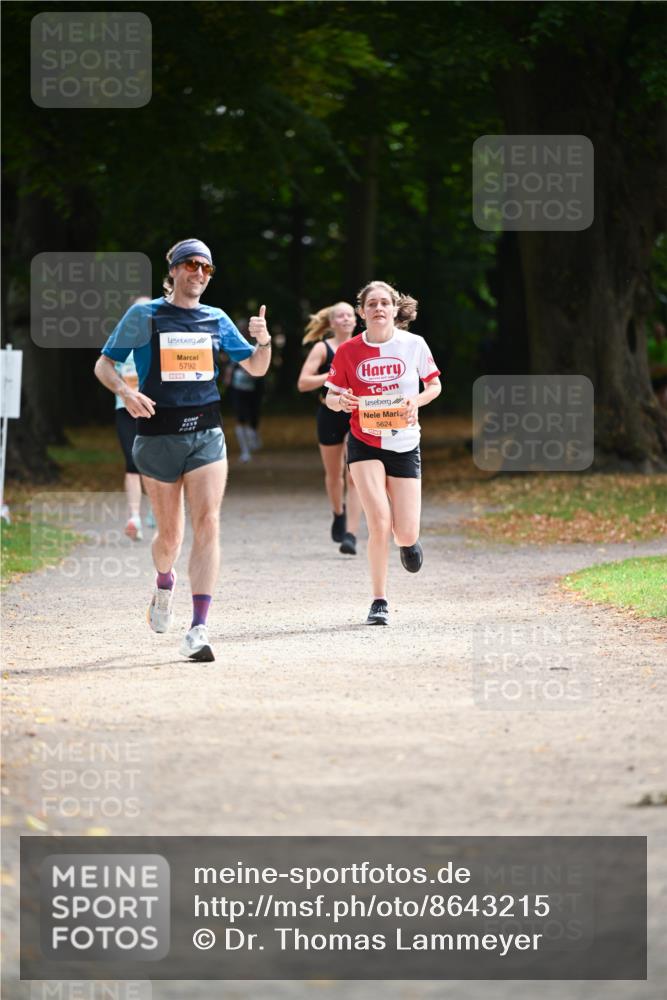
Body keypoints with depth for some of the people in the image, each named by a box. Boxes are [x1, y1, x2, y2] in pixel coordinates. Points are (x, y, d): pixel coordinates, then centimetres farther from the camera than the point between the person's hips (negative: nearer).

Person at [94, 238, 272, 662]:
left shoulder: (217, 320, 10)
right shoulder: (144, 316, 2)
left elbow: (256, 368, 17)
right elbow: (104, 364, 5)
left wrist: (263, 340, -5)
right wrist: (126, 392, -15)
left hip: (206, 434, 2)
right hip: (158, 433, -2)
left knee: (208, 523, -14)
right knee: (170, 532, 6)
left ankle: (199, 629, -18)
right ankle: (164, 583, 43)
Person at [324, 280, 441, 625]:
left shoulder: (413, 344, -4)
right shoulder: (348, 351, -5)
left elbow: (434, 384, 8)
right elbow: (331, 396, 4)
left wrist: (417, 399, -13)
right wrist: (339, 401, -20)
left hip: (404, 444, 1)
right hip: (365, 444, -1)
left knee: (405, 535, -3)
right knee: (379, 522, -17)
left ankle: (408, 540, 38)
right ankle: (379, 602, -4)